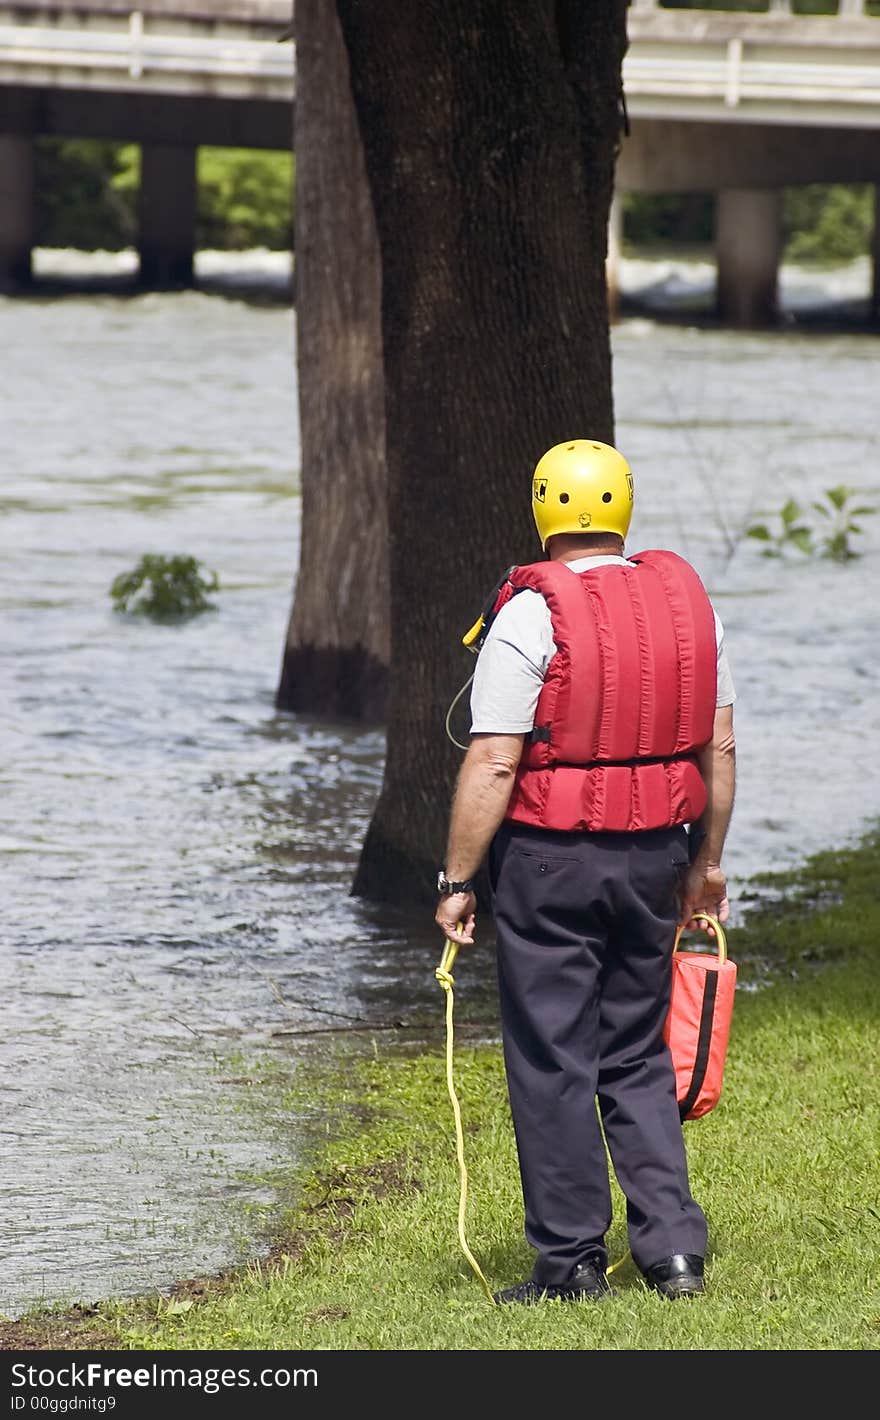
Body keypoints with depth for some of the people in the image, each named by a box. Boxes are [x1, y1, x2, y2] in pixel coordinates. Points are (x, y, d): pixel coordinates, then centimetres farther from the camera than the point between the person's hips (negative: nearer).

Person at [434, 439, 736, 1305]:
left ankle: (571, 1261, 6)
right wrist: (706, 863, 19)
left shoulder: (531, 616, -12)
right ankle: (673, 1248, 7)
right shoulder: (687, 601, 5)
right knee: (639, 1058, 15)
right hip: (653, 859, 5)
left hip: (549, 858, -5)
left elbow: (492, 764, -15)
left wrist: (457, 882, -10)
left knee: (552, 1062, 3)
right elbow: (719, 750, 9)